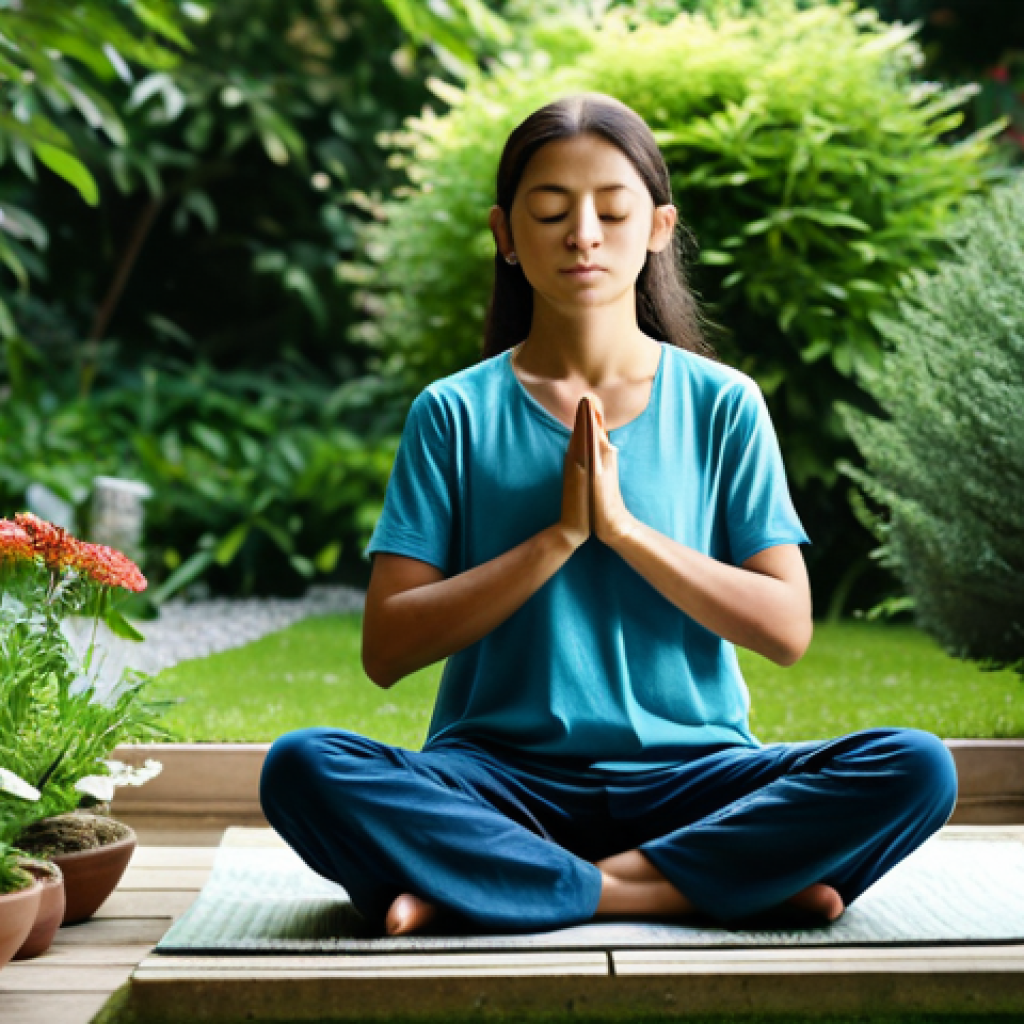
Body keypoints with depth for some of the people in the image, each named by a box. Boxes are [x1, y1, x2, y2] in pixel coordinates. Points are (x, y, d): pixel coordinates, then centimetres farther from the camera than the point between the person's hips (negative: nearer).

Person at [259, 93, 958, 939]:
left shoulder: (722, 405, 6)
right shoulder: (455, 413, 4)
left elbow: (787, 629, -1)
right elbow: (386, 649, -4)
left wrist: (624, 526, -11)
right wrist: (561, 534, -12)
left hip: (690, 774, 1)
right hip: (503, 777, -1)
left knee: (915, 770, -25)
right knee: (303, 770, -29)